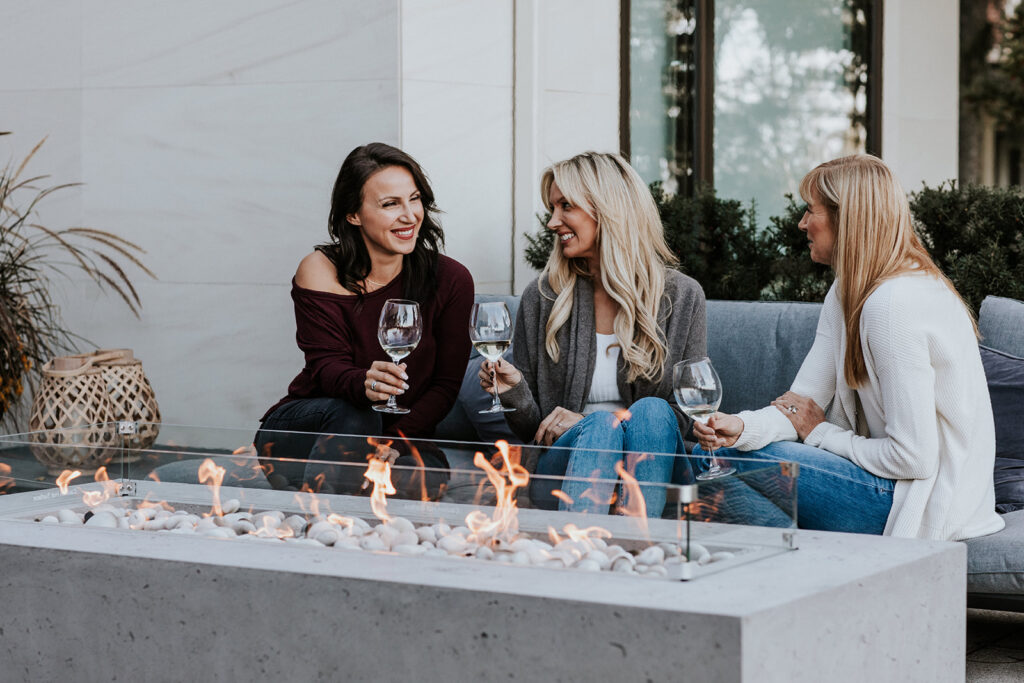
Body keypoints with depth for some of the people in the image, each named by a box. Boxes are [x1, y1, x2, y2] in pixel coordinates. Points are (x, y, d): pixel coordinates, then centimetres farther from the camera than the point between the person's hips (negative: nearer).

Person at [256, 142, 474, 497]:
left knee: (427, 477, -32)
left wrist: (393, 442, -22)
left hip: (401, 436, 1)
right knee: (354, 415, -35)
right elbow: (326, 365, -15)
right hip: (301, 427, -1)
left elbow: (446, 384, -5)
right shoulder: (321, 272, -7)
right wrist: (364, 384, -41)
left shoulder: (450, 280, -4)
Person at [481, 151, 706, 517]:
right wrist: (515, 394, -13)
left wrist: (584, 422, -10)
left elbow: (690, 414, 1)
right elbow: (532, 430, 11)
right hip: (563, 469, 0)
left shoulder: (681, 296, 4)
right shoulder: (541, 297, 7)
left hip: (651, 467, 0)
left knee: (652, 411, -31)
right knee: (600, 424, -32)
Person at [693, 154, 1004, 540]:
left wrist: (821, 433, -10)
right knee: (722, 450, 5)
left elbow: (913, 458, -25)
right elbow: (803, 403, 1)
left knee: (746, 460, -15)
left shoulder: (894, 305, -23)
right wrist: (741, 428, -20)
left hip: (925, 508, -9)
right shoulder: (848, 293, 9)